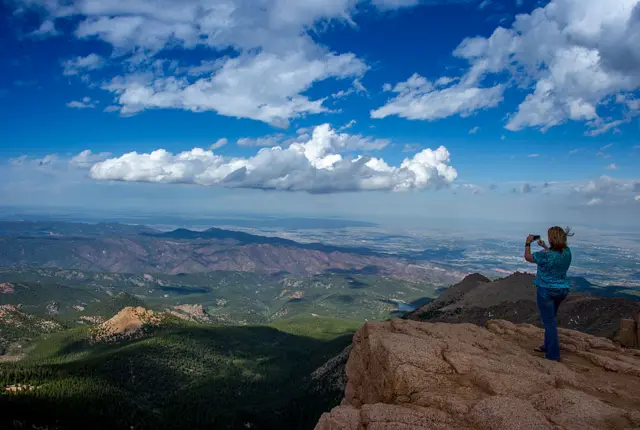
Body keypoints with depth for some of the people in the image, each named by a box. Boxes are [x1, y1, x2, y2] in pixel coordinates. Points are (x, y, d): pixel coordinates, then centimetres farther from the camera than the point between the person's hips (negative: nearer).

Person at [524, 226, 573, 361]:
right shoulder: (567, 251, -4)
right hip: (562, 290, 7)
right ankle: (547, 346, 36)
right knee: (550, 319, 22)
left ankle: (553, 354, 5)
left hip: (546, 290, -7)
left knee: (549, 322, 1)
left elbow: (528, 257, -8)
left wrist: (528, 243, 4)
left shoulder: (546, 255, -24)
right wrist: (545, 247, 24)